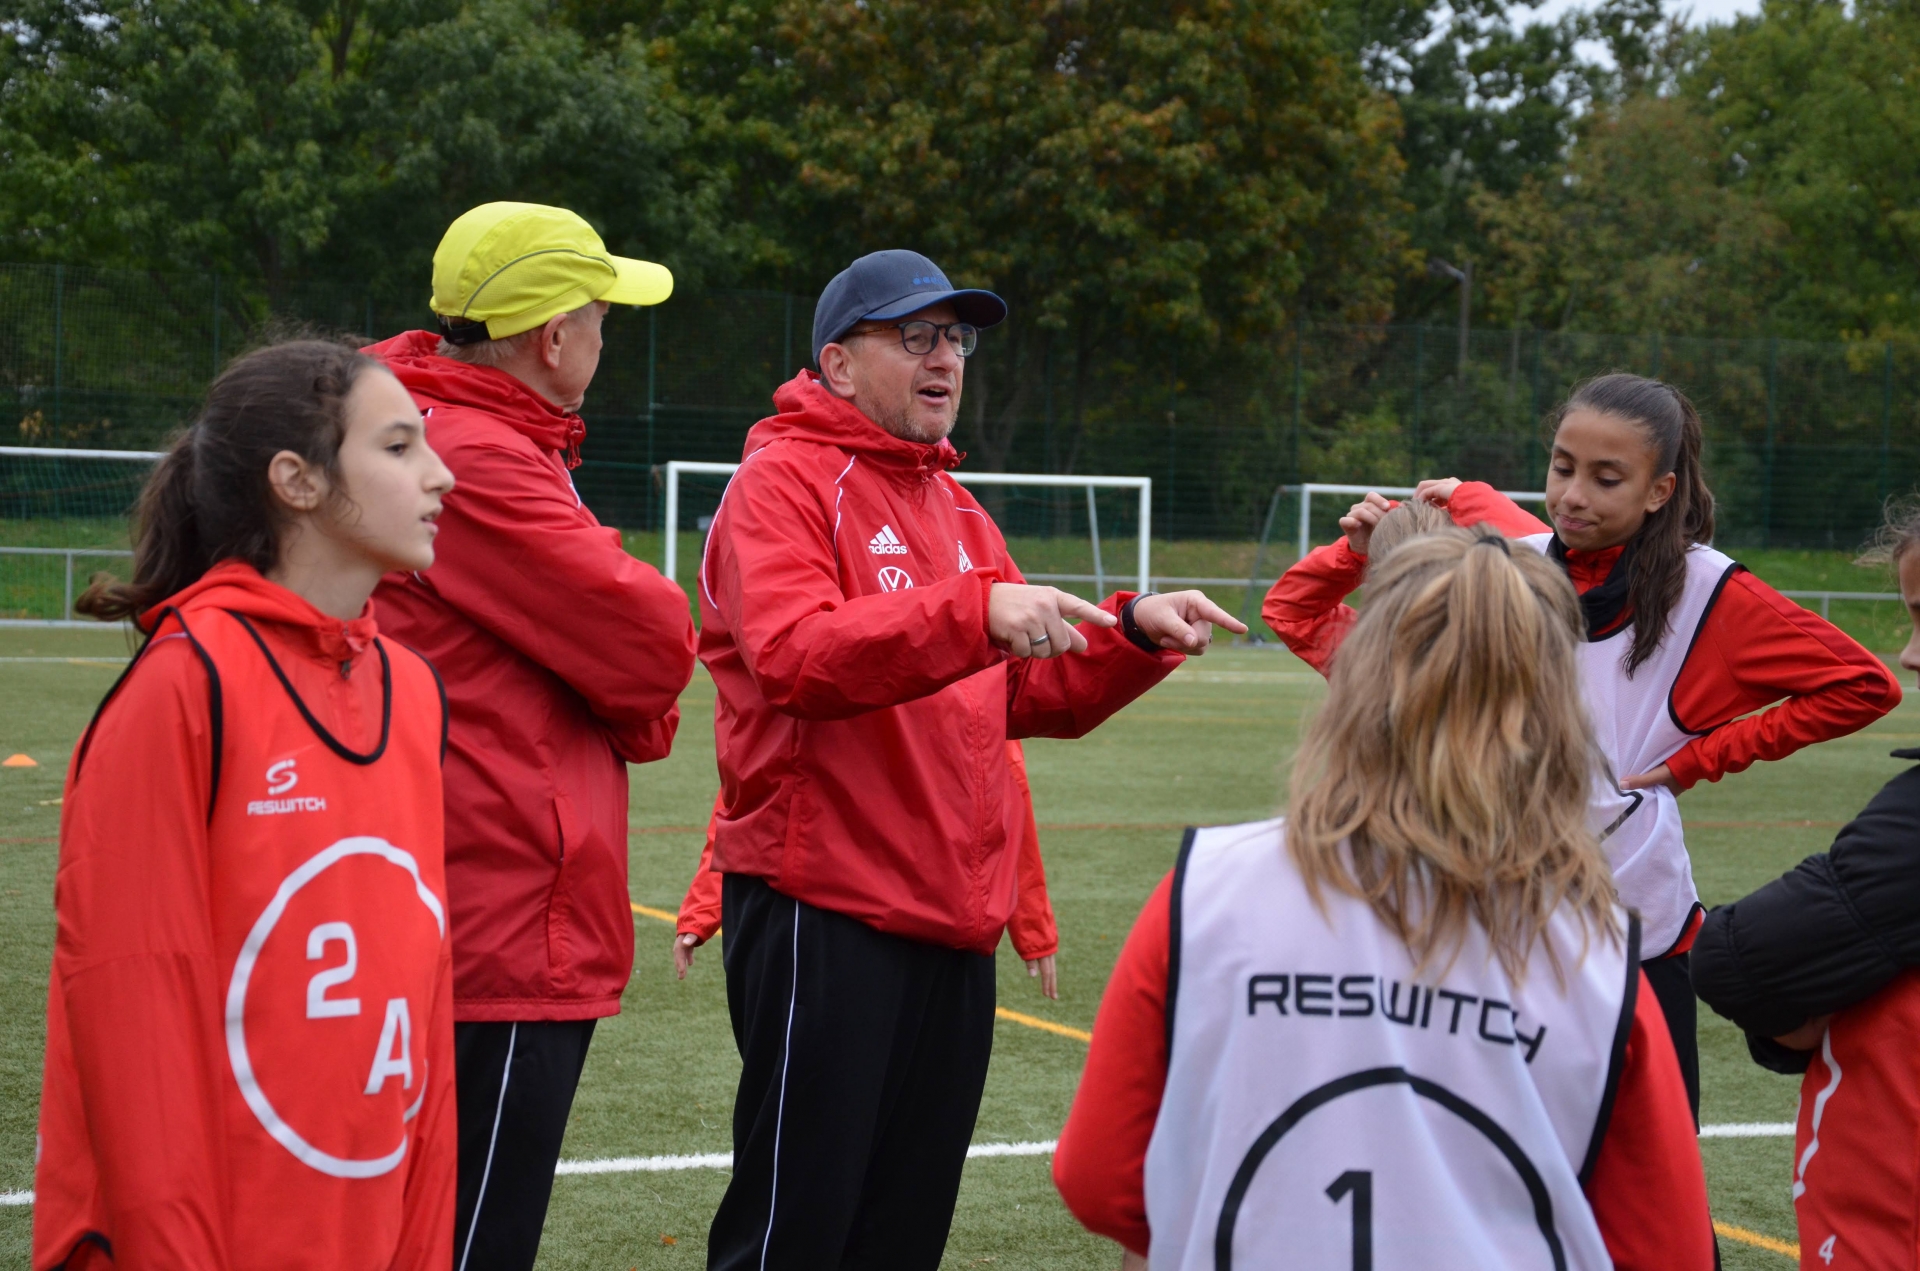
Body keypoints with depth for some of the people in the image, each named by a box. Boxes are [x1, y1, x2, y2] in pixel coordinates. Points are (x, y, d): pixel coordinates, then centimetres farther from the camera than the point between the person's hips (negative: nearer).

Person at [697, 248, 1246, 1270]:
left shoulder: (957, 512, 20)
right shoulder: (785, 481, -5)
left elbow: (1034, 693, 22)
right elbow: (793, 655, -23)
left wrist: (1135, 634, 4)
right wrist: (975, 613, -32)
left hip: (953, 922, 8)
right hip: (823, 913, -8)